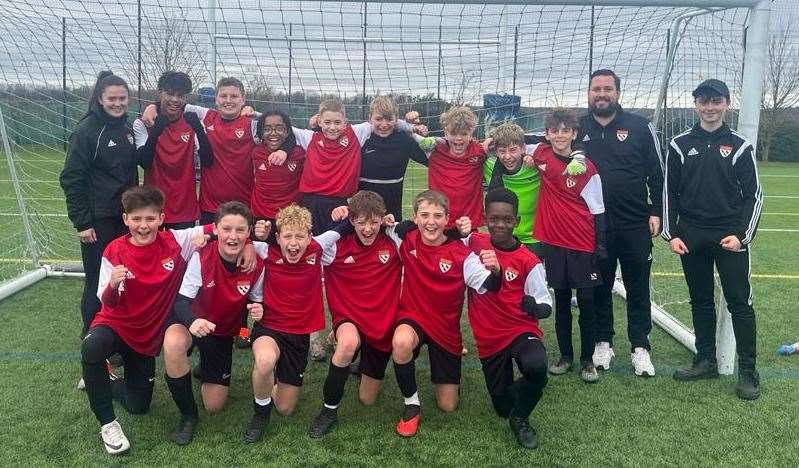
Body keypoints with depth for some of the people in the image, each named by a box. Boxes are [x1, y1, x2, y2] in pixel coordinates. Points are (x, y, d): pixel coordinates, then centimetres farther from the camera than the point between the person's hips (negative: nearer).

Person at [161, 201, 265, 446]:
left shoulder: (256, 265, -18)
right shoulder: (201, 257, -26)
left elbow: (255, 301, -2)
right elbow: (182, 301, -25)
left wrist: (257, 309, -26)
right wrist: (192, 321, -47)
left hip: (224, 333, 2)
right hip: (192, 323, -2)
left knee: (215, 405, 4)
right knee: (173, 344, -40)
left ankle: (206, 370, 40)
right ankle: (188, 415, -16)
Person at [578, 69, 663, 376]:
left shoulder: (640, 127, 0)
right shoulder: (578, 129, 4)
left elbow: (657, 173, 3)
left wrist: (655, 212, -1)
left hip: (635, 224, -1)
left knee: (638, 288, 7)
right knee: (599, 287, 11)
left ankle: (640, 347, 19)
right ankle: (603, 342, 26)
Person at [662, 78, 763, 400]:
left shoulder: (739, 146, 1)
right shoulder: (680, 145, 5)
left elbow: (753, 195, 2)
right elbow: (669, 192, 6)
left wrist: (742, 235, -9)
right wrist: (671, 234, -1)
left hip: (731, 237, -2)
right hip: (691, 237, 2)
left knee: (739, 302, 0)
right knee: (700, 301, 11)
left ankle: (748, 371, 8)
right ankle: (706, 361, 23)